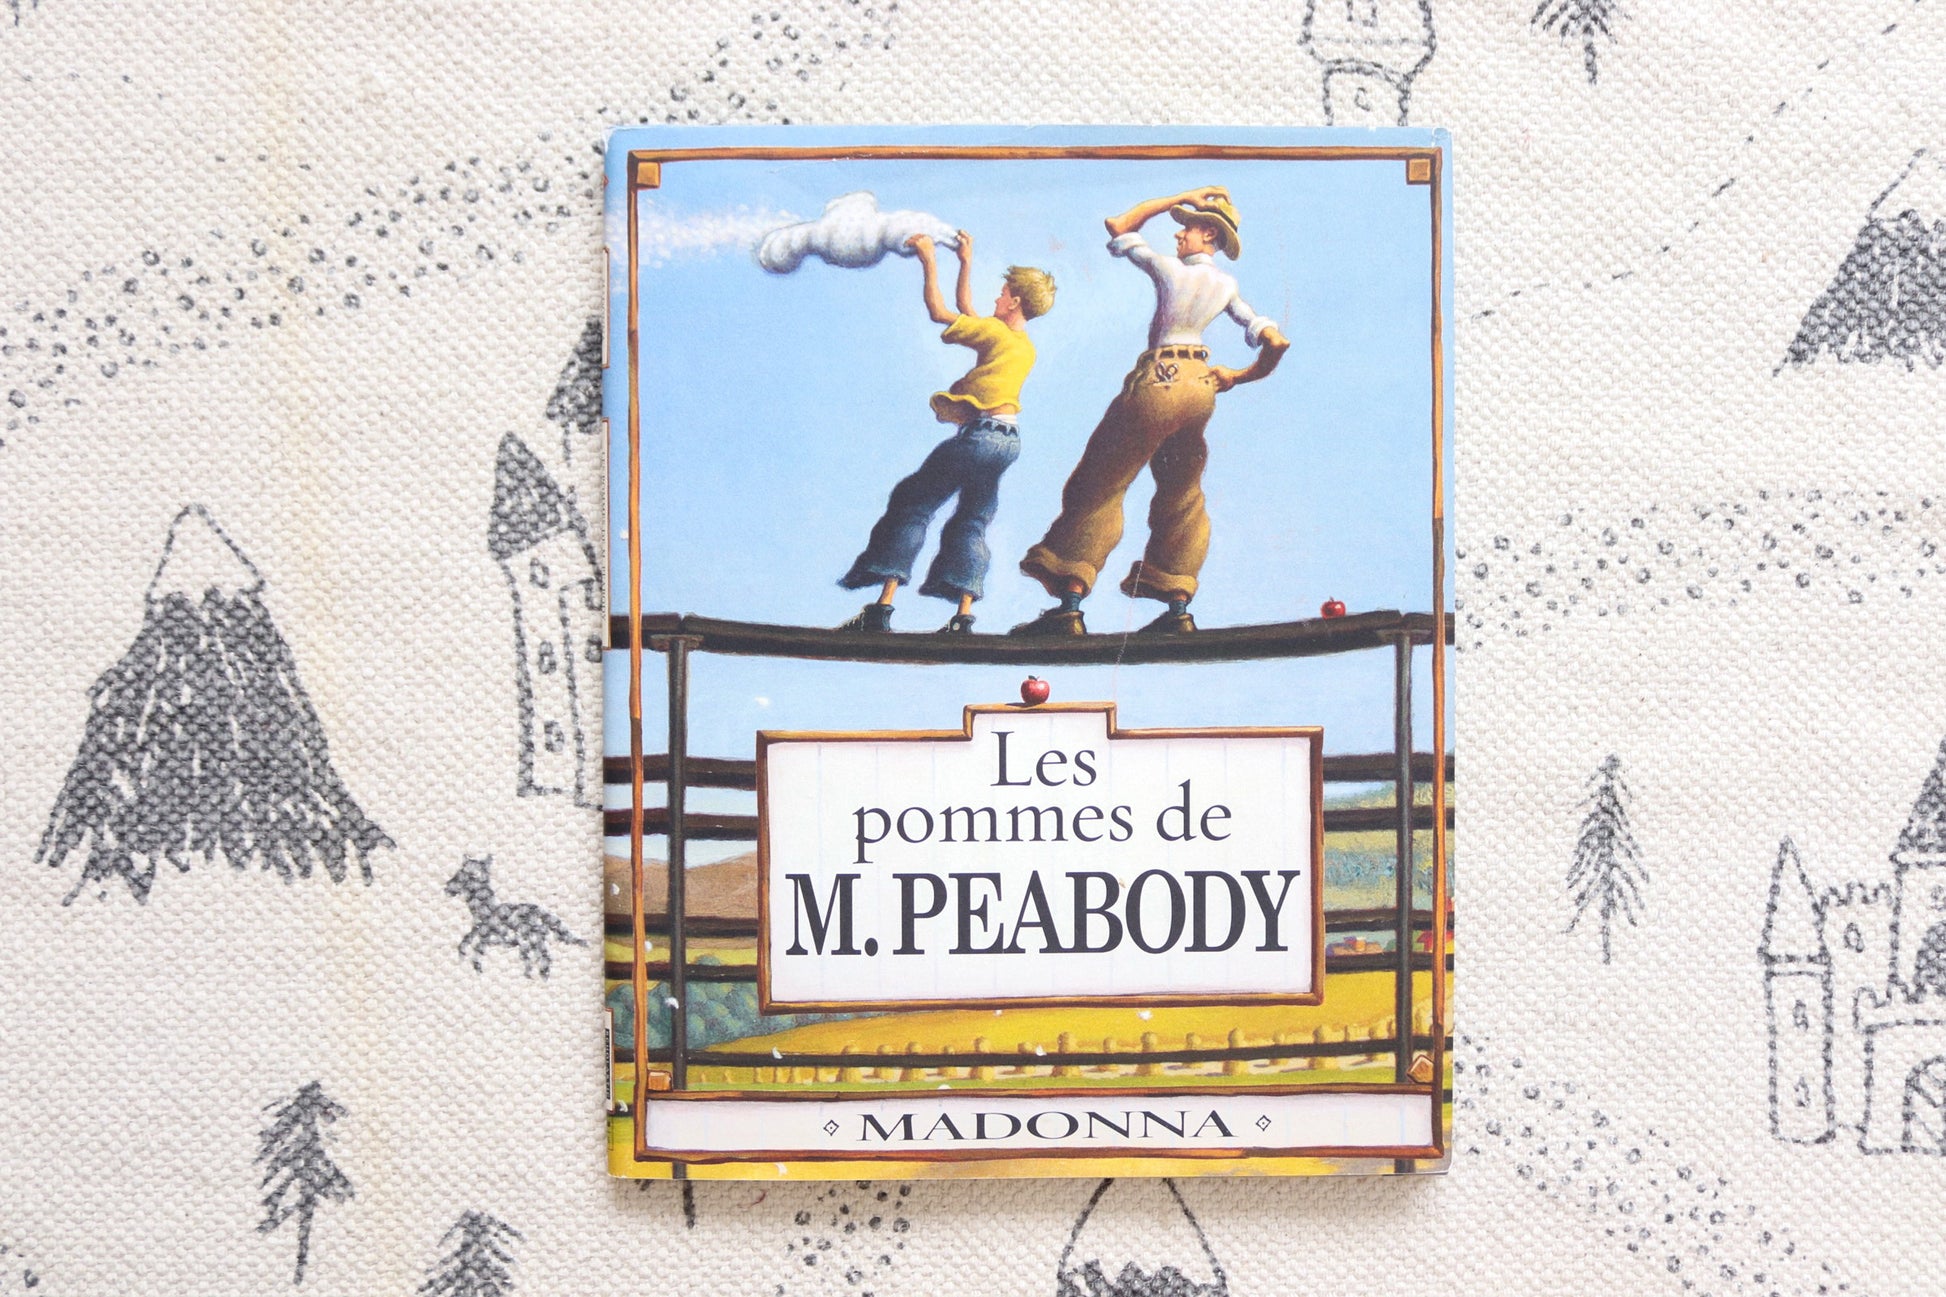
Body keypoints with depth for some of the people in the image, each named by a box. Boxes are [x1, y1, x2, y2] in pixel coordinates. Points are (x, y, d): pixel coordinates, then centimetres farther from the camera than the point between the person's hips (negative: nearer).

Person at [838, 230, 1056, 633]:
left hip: (979, 433, -8)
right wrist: (965, 262, 34)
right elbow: (965, 313, 31)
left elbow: (939, 312, -4)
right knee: (971, 523, 12)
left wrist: (929, 261, 5)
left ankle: (882, 605, -11)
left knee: (911, 506, -4)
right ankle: (963, 615, 0)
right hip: (1008, 442, 8)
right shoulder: (1025, 346, 18)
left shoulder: (997, 332, -7)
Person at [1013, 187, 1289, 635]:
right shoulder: (1228, 288, 8)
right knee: (1182, 497, 16)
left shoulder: (1170, 269, -7)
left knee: (1099, 484, -3)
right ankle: (1178, 609, 11)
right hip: (1200, 387, 6)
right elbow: (1275, 343, 1)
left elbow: (1118, 227, 5)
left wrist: (1180, 198, 6)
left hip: (1158, 381, -6)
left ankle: (1070, 606, -12)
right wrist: (1237, 377, 14)